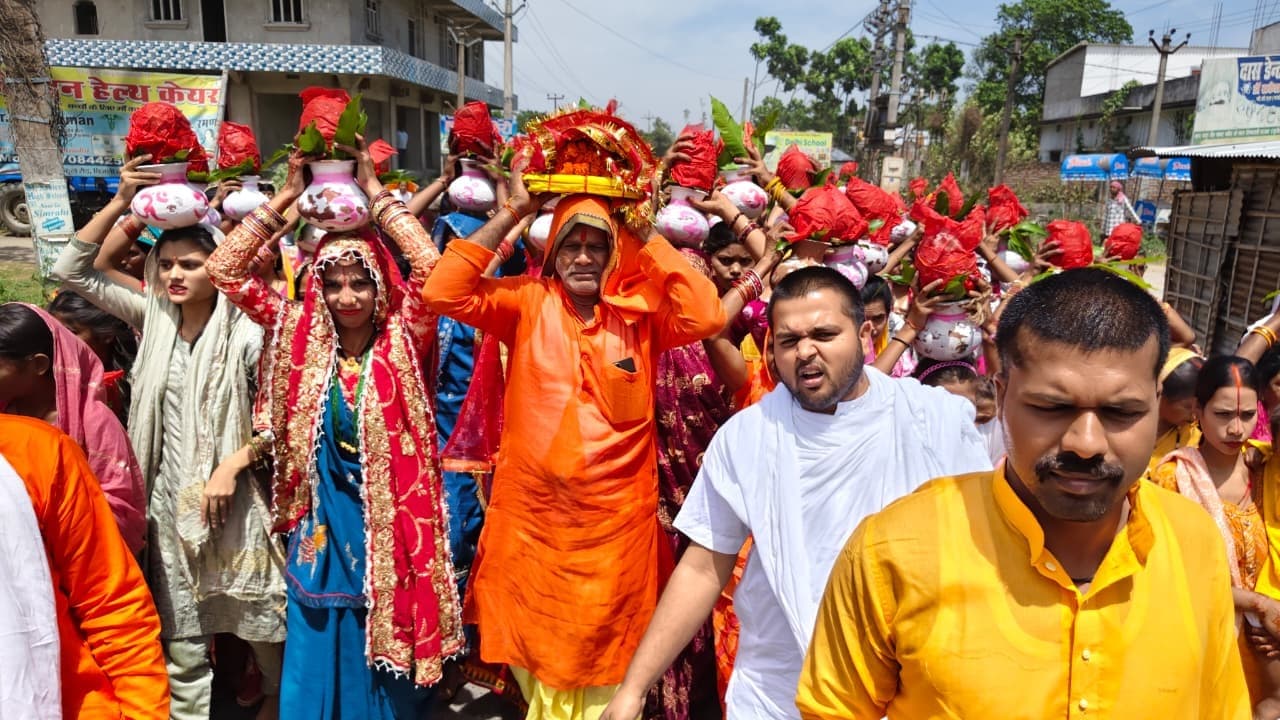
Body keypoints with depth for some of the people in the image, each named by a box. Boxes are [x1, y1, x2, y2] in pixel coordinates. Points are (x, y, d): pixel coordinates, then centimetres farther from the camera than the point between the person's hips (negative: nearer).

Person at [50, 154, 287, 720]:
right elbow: (71, 270, 2)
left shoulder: (245, 335, -11)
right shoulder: (153, 317, 2)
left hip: (229, 494, -4)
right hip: (168, 496, 4)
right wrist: (121, 202, -4)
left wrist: (233, 464, -17)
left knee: (255, 610, 9)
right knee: (178, 628, 13)